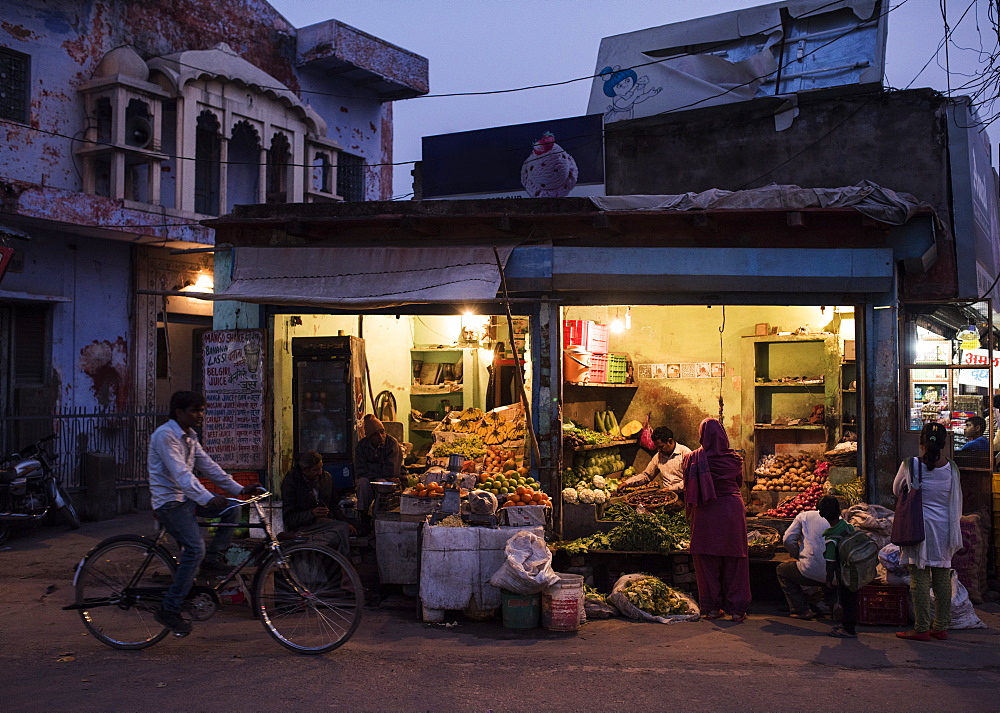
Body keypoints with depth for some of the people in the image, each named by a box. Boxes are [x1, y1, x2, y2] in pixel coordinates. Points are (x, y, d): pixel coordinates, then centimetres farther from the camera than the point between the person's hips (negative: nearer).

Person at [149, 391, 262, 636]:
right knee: (195, 548, -23)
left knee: (232, 509, -2)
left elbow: (208, 466, 12)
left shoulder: (190, 436, 13)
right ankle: (169, 610, -16)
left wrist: (239, 489, 4)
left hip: (187, 498, 9)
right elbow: (180, 473, -28)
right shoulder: (165, 435, -17)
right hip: (169, 501, -9)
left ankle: (215, 557, 6)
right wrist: (207, 498, -41)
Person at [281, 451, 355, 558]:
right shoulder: (290, 482, -6)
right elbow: (288, 518, -10)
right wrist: (311, 514, -25)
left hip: (326, 522, 6)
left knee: (345, 528, -31)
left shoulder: (326, 477, 11)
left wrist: (344, 522, 6)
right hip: (303, 527, -6)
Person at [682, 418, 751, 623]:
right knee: (734, 560, 8)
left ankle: (713, 607, 12)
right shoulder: (734, 458, -1)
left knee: (707, 560, 9)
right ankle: (737, 609, 10)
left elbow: (688, 488, 1)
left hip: (706, 513, -1)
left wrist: (690, 512, 16)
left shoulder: (693, 458, -5)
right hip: (733, 510, 1)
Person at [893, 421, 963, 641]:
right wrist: (954, 530, 19)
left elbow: (896, 491, 8)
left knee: (919, 578, 0)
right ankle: (941, 627, 17)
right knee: (942, 578, 10)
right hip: (944, 528, 3)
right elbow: (957, 502, 7)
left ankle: (921, 629, 2)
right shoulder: (951, 468, -2)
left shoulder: (910, 465, -9)